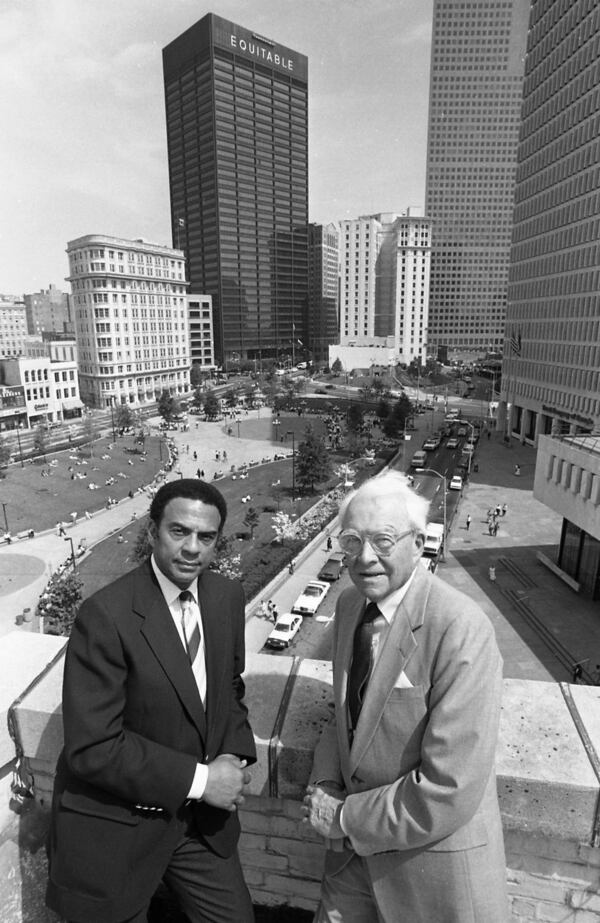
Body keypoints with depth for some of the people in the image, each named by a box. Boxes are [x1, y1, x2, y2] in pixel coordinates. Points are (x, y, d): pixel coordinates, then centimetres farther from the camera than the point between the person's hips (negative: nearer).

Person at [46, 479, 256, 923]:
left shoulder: (228, 595, -6)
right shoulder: (105, 616, -25)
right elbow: (92, 748, -24)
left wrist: (235, 755, -9)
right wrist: (198, 779, -22)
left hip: (201, 816, 5)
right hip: (116, 825, -5)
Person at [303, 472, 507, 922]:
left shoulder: (462, 629, -29)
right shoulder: (349, 604, -5)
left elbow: (450, 790, -27)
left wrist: (347, 817, -16)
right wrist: (325, 783, -6)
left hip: (434, 857, -5)